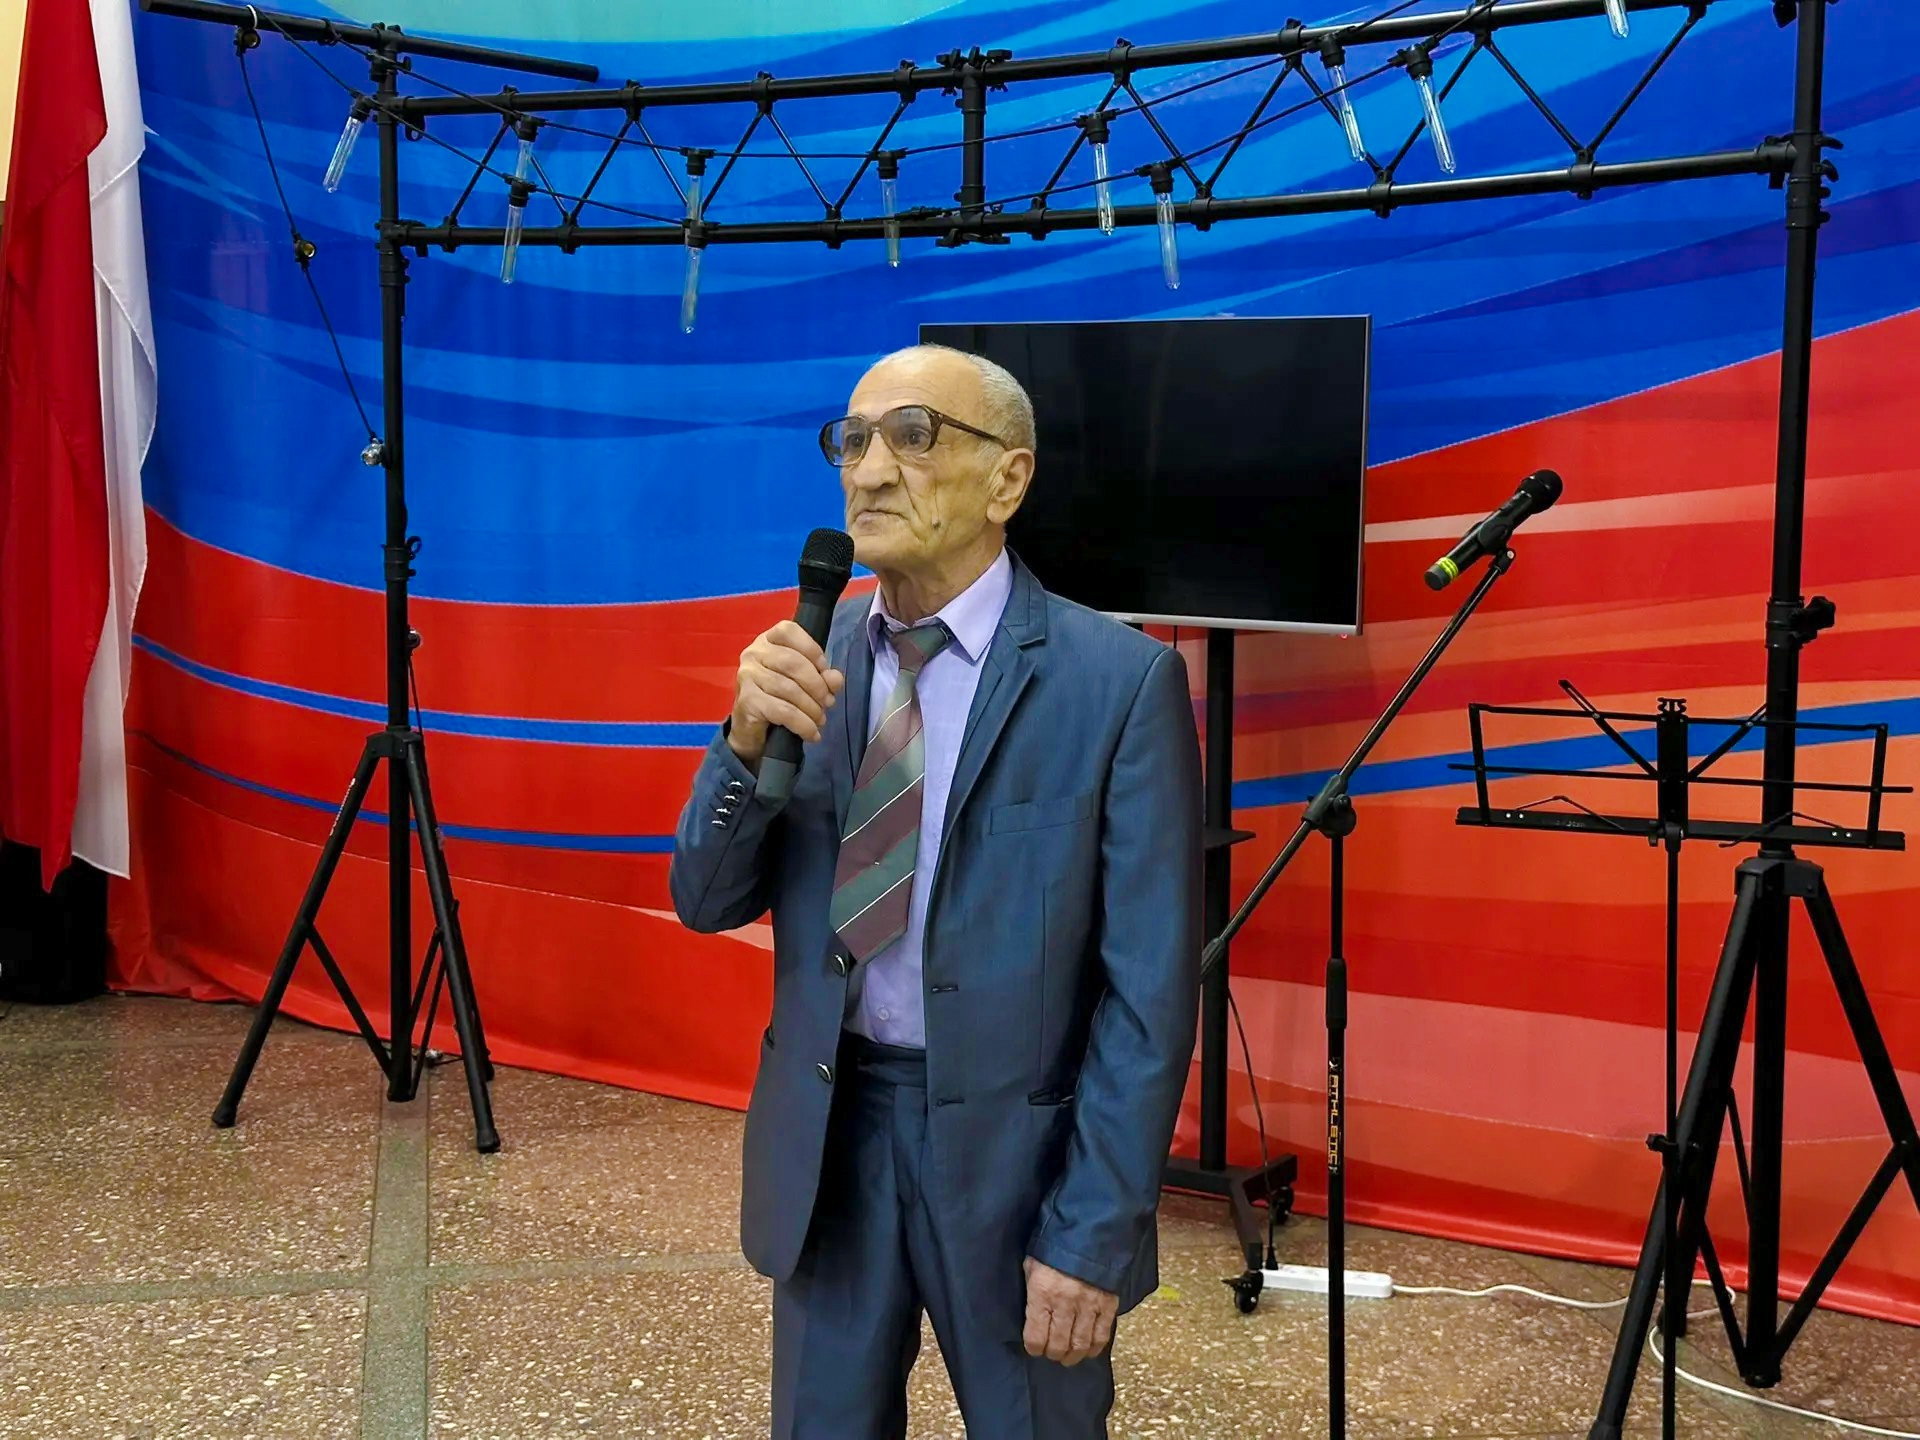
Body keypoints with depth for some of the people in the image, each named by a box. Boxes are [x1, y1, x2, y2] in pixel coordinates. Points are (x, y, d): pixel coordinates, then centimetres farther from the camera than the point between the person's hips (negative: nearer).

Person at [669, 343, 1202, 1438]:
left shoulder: (1120, 679, -13)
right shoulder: (809, 662, 1)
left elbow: (1150, 989, -13)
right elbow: (710, 901, 1)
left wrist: (1094, 1233, -15)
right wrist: (748, 738, -18)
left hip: (1016, 1146, -4)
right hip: (825, 1134, 4)